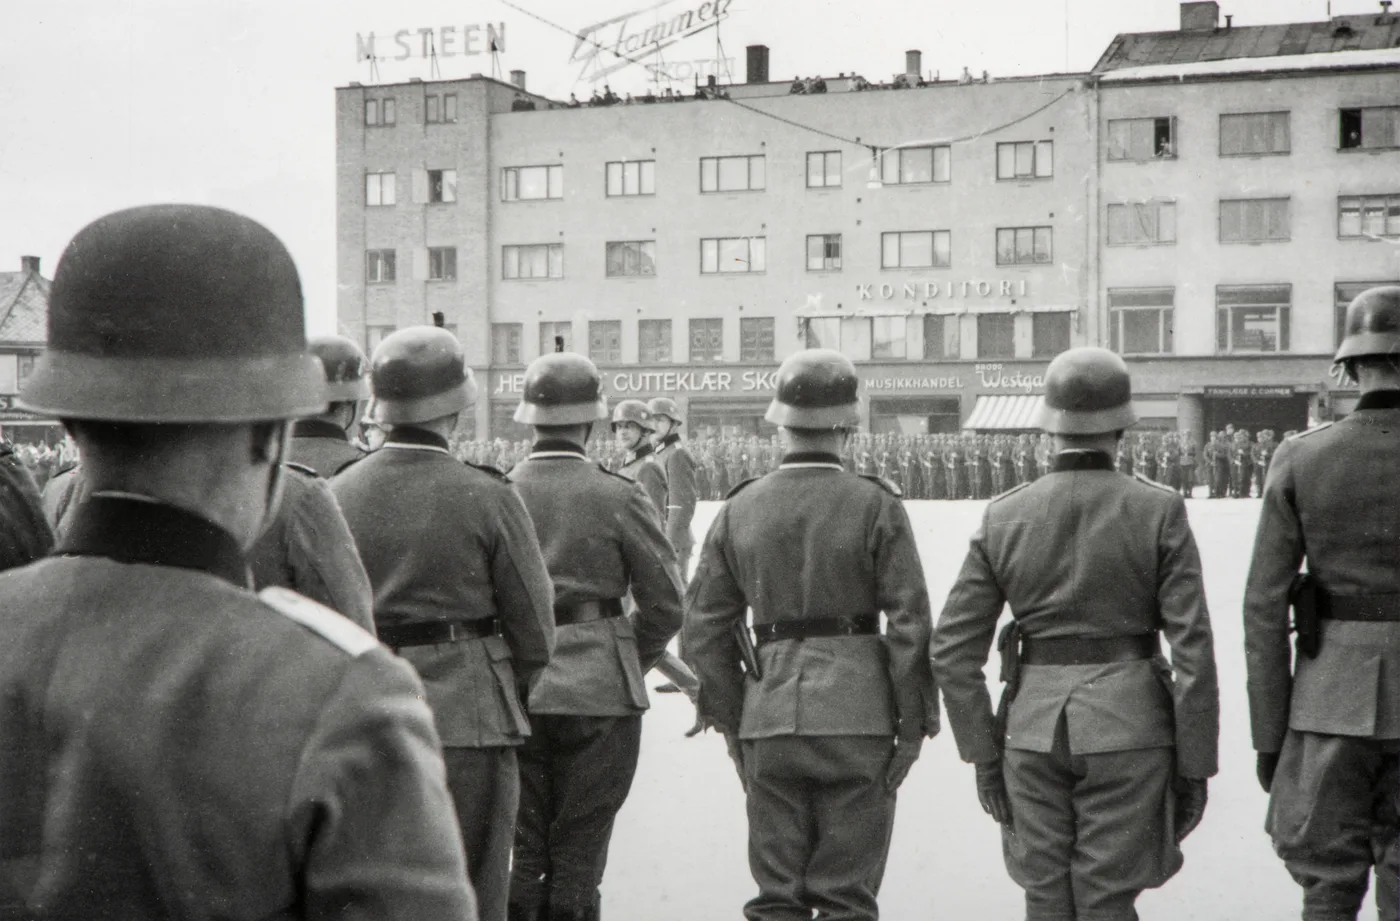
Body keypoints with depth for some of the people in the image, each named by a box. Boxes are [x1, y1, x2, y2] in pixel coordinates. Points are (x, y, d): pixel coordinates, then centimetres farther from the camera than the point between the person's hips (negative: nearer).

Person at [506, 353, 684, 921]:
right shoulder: (618, 498, -6)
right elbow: (666, 605, -4)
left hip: (512, 694, 3)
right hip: (599, 694, -2)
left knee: (523, 851, 12)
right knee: (578, 853, 7)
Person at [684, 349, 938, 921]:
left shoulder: (740, 510, 4)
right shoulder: (875, 507, -5)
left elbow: (704, 629, 6)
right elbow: (909, 622, -8)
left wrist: (731, 722, 14)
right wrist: (913, 723, 0)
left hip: (769, 716, 3)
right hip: (857, 716, -3)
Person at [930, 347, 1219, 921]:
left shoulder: (1003, 518, -1)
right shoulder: (1158, 512, -7)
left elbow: (952, 653, -1)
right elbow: (1193, 649, -9)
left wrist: (984, 755, 8)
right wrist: (1195, 766, -1)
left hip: (1034, 726, 2)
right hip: (1127, 727, -2)